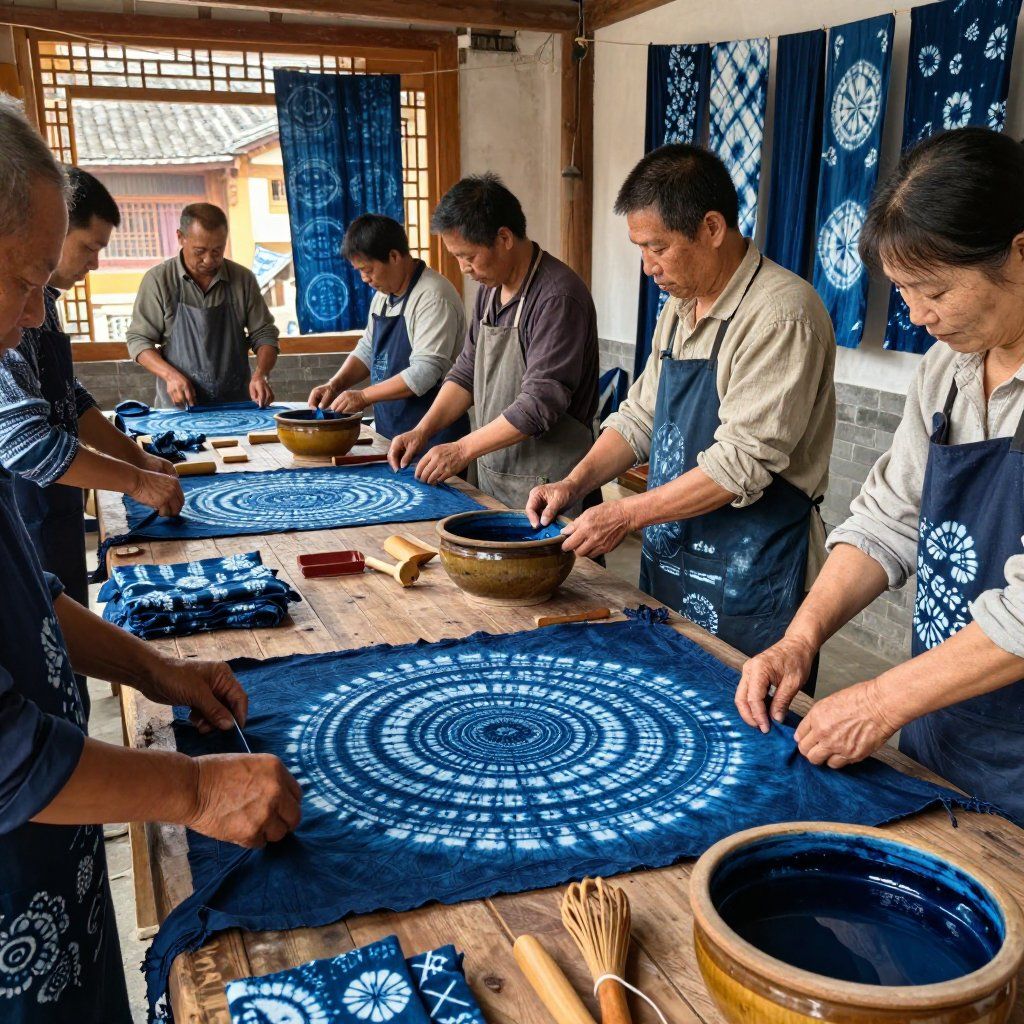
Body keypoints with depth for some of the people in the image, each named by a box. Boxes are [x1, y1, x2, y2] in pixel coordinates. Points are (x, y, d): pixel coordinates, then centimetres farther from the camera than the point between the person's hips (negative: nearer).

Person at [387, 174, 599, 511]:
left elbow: (540, 403, -23)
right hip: (491, 471, 8)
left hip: (544, 483, -8)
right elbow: (467, 370, 15)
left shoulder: (558, 297, -19)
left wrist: (463, 450, -18)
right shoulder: (491, 286, 10)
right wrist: (423, 430, 3)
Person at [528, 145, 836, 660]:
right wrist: (575, 483, 1)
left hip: (747, 576, -8)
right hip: (667, 557, 8)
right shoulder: (679, 309, 10)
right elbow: (640, 418, 16)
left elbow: (743, 463, -23)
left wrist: (626, 515, -18)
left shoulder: (781, 313, -19)